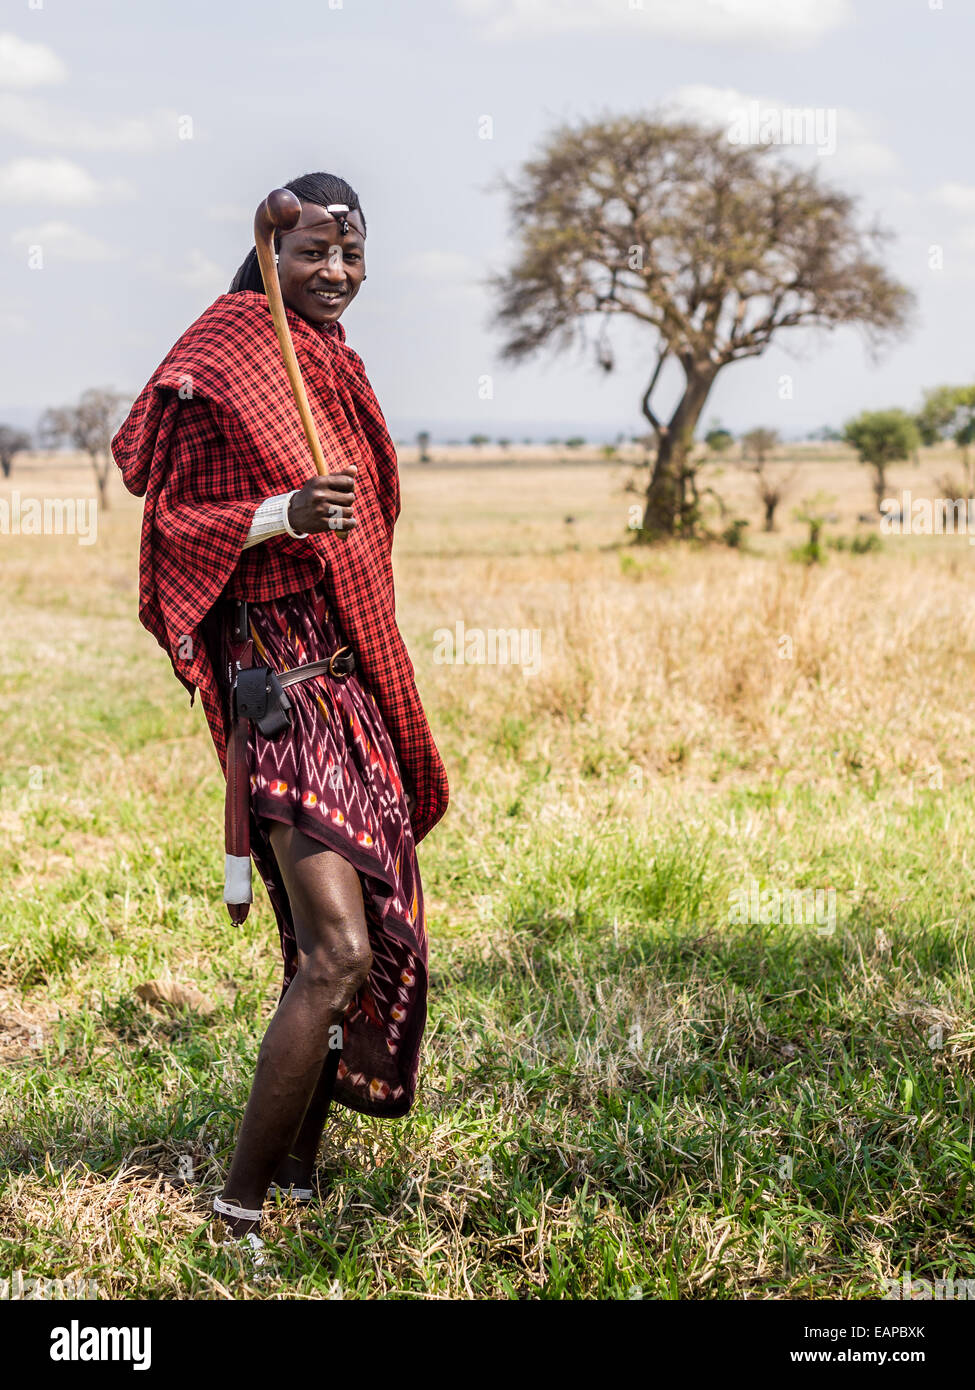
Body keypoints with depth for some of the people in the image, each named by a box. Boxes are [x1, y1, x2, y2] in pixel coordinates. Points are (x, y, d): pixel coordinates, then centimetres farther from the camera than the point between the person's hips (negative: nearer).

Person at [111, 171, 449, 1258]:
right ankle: (240, 1208, -9)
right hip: (279, 672, -9)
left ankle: (300, 1174, 23)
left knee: (374, 936, 10)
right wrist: (285, 513, -26)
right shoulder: (220, 368, -8)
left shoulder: (335, 366, 16)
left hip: (356, 674, 9)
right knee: (337, 951, -18)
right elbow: (171, 524, -10)